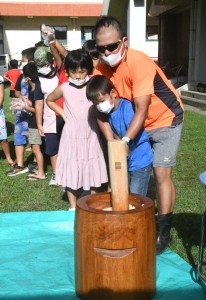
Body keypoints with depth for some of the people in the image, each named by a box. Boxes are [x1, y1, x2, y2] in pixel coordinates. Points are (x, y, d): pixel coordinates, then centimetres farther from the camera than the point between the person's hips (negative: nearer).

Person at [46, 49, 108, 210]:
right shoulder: (64, 88, -3)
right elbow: (49, 100, 14)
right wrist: (63, 114, 5)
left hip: (90, 134, 0)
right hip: (71, 134, 0)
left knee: (93, 171, 6)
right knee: (71, 171, 4)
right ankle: (73, 207, 20)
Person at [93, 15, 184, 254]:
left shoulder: (139, 62, -31)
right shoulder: (101, 69, -13)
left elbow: (142, 109, -34)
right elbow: (101, 109, -12)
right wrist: (111, 143, -24)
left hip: (165, 118, -6)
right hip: (138, 123, 6)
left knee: (161, 173, -9)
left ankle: (163, 232, 2)